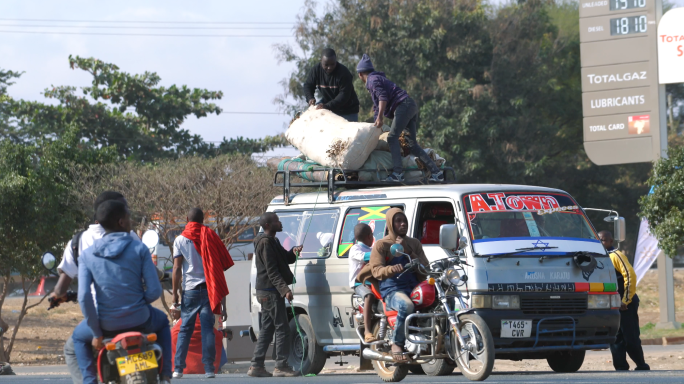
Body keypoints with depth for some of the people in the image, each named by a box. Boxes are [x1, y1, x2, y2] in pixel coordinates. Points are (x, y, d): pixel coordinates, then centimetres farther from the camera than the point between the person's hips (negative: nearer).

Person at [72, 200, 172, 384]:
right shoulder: (139, 248, -6)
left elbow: (84, 297, -11)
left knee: (79, 336, 33)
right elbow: (155, 291, -10)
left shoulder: (87, 255, -3)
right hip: (139, 319, 0)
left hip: (106, 324, 0)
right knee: (162, 322, 35)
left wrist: (96, 332, -2)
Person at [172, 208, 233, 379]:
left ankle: (178, 369, 0)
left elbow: (177, 268, -4)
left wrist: (175, 292, 1)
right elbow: (224, 263, 3)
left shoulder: (180, 240, 0)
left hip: (190, 289, 0)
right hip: (208, 288, 1)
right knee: (207, 328, 0)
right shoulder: (210, 236, 4)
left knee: (185, 329, 5)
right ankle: (209, 369, -7)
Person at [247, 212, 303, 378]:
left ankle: (256, 366, 11)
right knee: (282, 328, -9)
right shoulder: (265, 243, -14)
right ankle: (281, 366, -9)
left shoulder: (272, 241, 18)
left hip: (266, 291, 10)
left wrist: (293, 252, -1)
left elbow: (285, 258, 21)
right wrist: (284, 289, -26)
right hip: (270, 291, -10)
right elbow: (271, 270, -20)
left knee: (267, 329, 10)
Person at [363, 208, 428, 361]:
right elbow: (376, 270, -7)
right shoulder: (381, 245, 7)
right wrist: (393, 269, -28)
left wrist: (407, 252, -2)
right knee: (406, 305, -39)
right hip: (392, 290, -4)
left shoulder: (414, 243, 21)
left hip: (413, 289, 5)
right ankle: (397, 344, -21)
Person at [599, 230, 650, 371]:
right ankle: (621, 367, 5)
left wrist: (625, 301, -18)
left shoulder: (616, 255, -10)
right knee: (615, 339, 3)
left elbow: (630, 275, -18)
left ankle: (642, 366, 6)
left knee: (630, 338, -5)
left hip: (625, 305, -8)